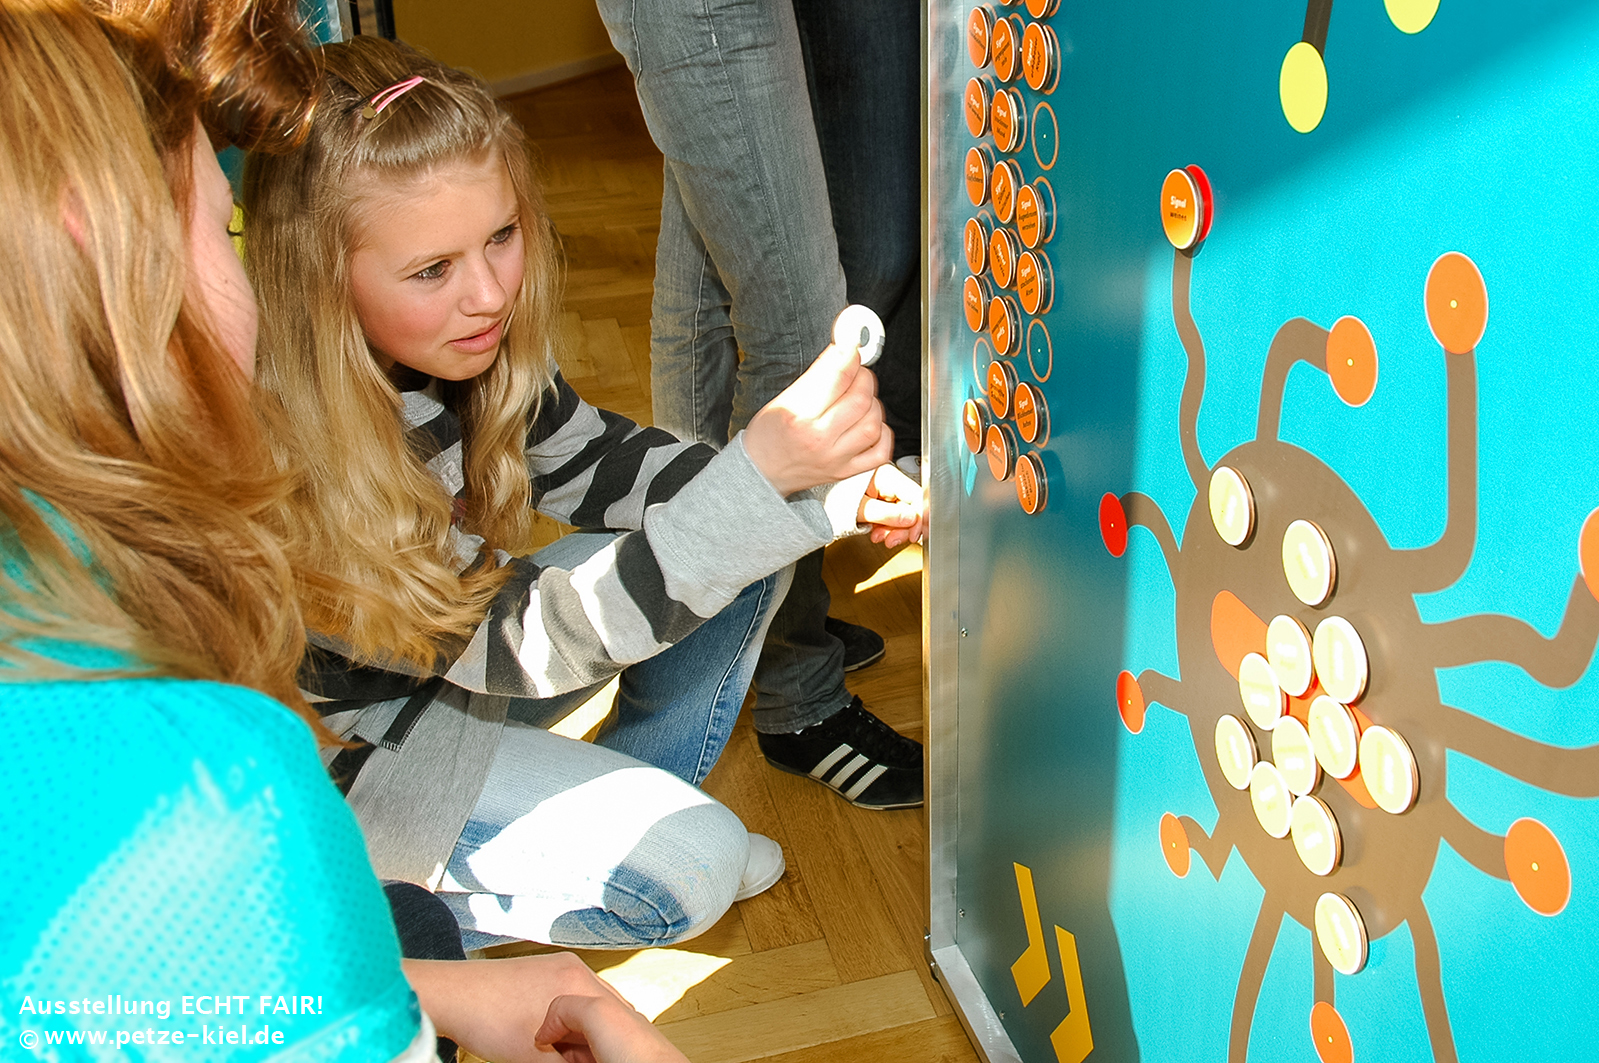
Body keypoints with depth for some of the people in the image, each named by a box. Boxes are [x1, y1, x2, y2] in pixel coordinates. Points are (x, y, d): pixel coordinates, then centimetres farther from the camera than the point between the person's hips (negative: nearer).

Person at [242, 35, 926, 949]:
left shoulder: (472, 341, -17)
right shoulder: (286, 460, -37)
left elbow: (591, 462, -2)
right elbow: (514, 644, -34)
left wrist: (837, 491, -17)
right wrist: (760, 472, -45)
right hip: (342, 746, -7)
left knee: (756, 548, -5)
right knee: (686, 874, -21)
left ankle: (634, 808, 9)